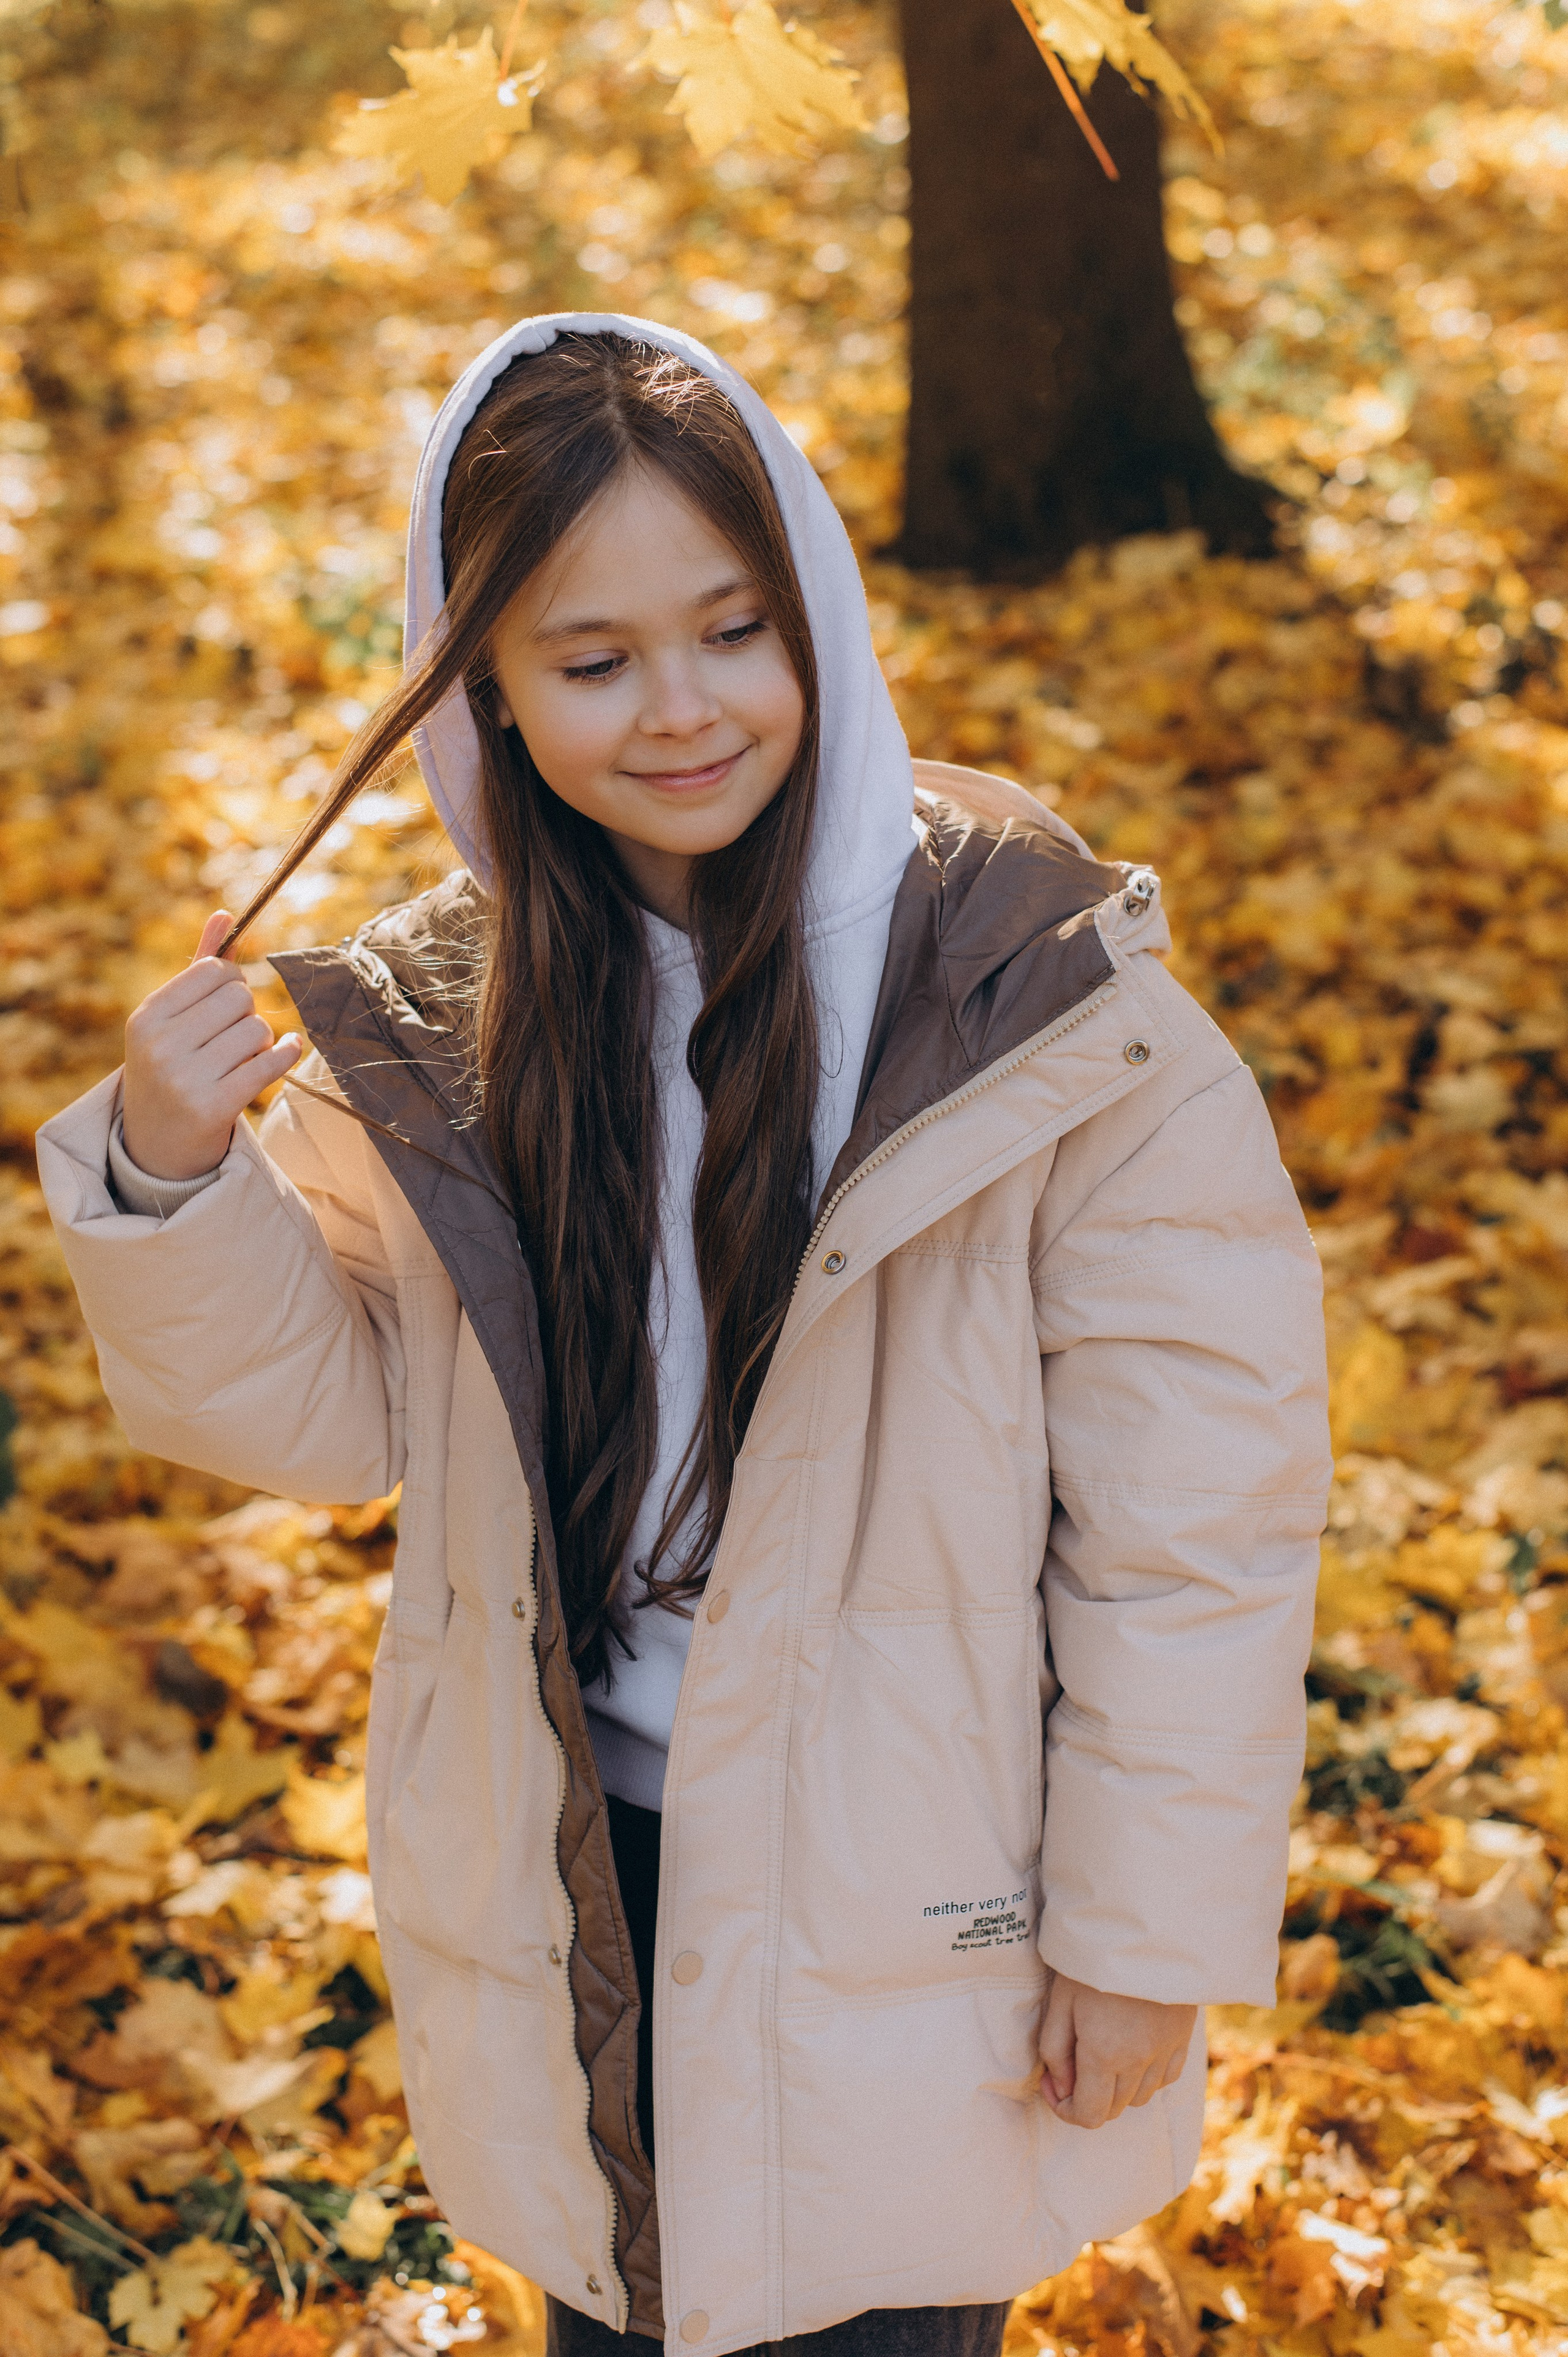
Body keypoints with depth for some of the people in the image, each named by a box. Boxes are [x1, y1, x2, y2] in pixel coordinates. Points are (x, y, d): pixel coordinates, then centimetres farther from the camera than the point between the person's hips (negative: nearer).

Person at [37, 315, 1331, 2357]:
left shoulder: (1038, 998, -18)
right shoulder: (446, 1020, -5)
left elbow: (1196, 1505, -13)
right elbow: (326, 1410, -1)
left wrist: (1142, 1935, -9)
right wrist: (174, 1177, -20)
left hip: (903, 1889, -3)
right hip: (573, 1888, 4)